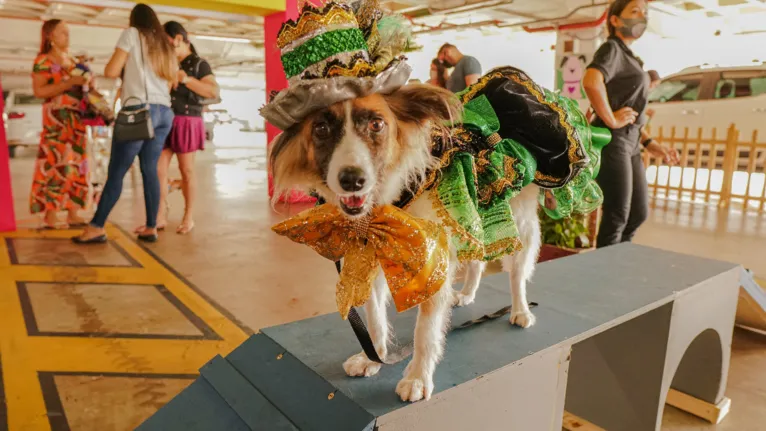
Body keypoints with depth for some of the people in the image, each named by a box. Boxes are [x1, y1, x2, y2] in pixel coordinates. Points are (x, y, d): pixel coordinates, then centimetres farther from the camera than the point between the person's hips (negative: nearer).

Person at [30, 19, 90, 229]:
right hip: (56, 119, -7)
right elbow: (38, 91, -14)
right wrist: (70, 82, -18)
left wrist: (85, 82, 7)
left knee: (76, 165, 5)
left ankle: (73, 214, 9)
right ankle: (50, 216, -8)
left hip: (76, 119, 8)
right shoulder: (43, 61, -3)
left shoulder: (72, 61, 19)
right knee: (57, 164, -12)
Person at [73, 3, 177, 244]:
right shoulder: (165, 45, 21)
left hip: (138, 110, -5)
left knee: (116, 171, -5)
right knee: (150, 170, 5)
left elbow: (111, 72, -1)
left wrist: (126, 68, 18)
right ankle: (151, 228, 3)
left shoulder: (132, 34, 5)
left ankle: (96, 227, -3)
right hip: (164, 112, 6)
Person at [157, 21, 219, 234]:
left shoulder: (199, 64, -1)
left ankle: (188, 217, 11)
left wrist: (186, 79, -19)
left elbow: (214, 91, -13)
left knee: (187, 171, 1)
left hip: (186, 122, -5)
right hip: (164, 121, 6)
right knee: (158, 169, -1)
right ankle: (161, 216, 6)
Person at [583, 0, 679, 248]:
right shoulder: (612, 48, -7)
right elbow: (591, 81, -31)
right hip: (612, 142, -10)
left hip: (629, 143, 10)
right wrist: (611, 120, -22)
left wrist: (649, 144, 16)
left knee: (639, 213, 16)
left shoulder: (628, 56, 21)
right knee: (617, 216, -2)